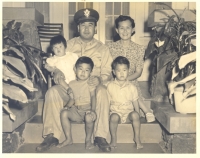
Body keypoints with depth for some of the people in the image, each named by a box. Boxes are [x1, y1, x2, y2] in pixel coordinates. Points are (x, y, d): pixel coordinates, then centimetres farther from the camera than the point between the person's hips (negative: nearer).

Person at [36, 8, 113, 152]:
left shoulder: (102, 48, 10)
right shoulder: (69, 45, 15)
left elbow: (107, 72, 3)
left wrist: (99, 79, -20)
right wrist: (57, 72, -11)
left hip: (92, 87, -1)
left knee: (102, 93, -35)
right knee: (52, 92, -28)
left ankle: (100, 137, -25)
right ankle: (52, 135, -19)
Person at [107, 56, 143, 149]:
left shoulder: (132, 87, 4)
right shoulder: (110, 86, 2)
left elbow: (135, 103, 7)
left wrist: (137, 116, -1)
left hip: (129, 112, 1)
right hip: (115, 112, -1)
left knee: (135, 115, -30)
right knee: (114, 117, -33)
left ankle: (137, 138, -13)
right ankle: (113, 139, -13)